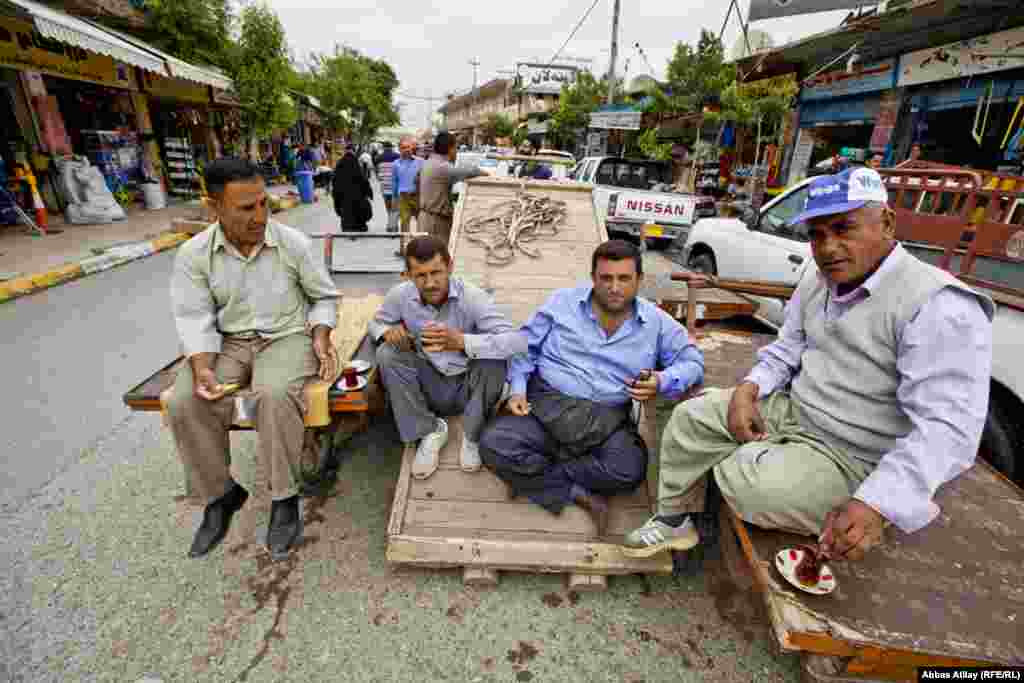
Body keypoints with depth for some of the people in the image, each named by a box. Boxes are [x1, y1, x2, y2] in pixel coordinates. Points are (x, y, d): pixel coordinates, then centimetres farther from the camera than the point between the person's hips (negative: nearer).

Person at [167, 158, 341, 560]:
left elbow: (325, 296, 4)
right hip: (228, 342, 3)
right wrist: (202, 367, -20)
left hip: (287, 337, -2)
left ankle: (285, 498, -14)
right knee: (184, 404, -22)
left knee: (275, 395, -34)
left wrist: (321, 338, -13)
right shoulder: (193, 254, -3)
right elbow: (195, 318, -4)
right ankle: (221, 494, 2)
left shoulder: (294, 244, -6)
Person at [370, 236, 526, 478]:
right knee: (386, 354, -19)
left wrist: (461, 341, -49)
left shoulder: (472, 296, -24)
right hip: (429, 383, 3)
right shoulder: (400, 295, -14)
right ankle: (431, 431, -3)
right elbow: (376, 323, 7)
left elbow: (517, 341, -35)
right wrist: (389, 331, -19)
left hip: (468, 385, -3)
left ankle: (472, 435, -5)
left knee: (493, 361, -33)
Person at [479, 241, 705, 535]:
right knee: (494, 444, -24)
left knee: (629, 470, -30)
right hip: (548, 407, 0)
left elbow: (693, 361, 6)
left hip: (607, 421, 1)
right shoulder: (562, 302, 2)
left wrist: (662, 381, -16)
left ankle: (531, 476, -10)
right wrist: (518, 389, -7)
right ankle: (579, 493, -9)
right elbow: (524, 346, 7)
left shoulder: (657, 322, 4)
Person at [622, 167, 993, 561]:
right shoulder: (816, 282, 4)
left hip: (850, 460, -7)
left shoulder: (939, 306, -22)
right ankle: (671, 521, 13)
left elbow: (948, 427, -28)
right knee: (689, 417, 0)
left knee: (738, 480, -24)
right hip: (790, 410, 8)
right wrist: (747, 389, -9)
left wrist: (875, 505, -39)